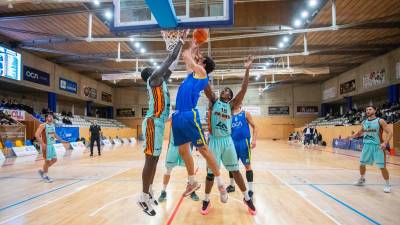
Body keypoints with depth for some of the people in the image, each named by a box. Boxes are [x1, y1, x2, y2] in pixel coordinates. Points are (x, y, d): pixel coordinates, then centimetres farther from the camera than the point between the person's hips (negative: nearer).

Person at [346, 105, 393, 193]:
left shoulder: (380, 121, -8)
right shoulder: (364, 122, 8)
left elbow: (389, 132, -13)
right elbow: (360, 133, 23)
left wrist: (385, 143, -27)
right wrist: (351, 136, 8)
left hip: (378, 146, -5)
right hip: (367, 145, 5)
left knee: (382, 167, -4)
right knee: (362, 164, 12)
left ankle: (387, 185, 14)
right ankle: (362, 180, 31)